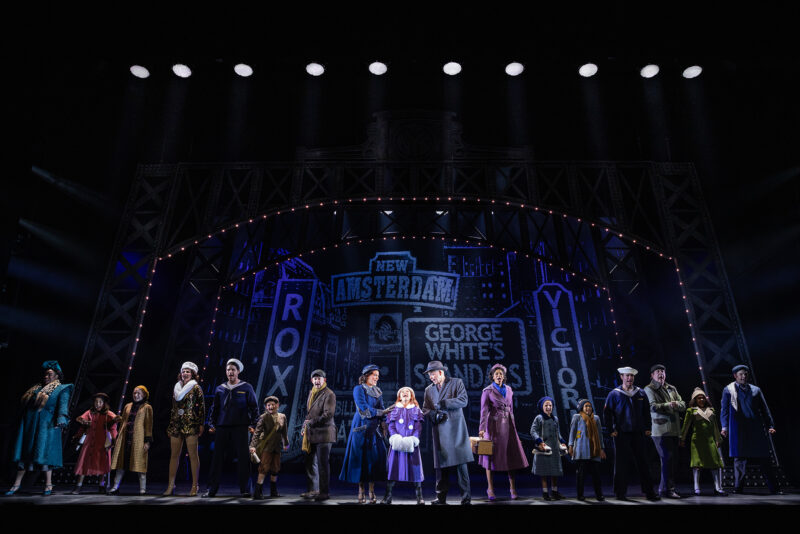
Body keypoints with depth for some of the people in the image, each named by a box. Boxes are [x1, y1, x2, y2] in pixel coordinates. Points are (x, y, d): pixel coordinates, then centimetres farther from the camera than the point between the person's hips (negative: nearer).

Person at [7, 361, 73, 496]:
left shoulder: (62, 389, 5)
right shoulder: (36, 389, 22)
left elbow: (63, 406, -9)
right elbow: (25, 404, 21)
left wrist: (61, 420, -24)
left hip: (47, 424, -6)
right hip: (29, 424, 6)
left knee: (44, 451, -9)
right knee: (24, 451, 5)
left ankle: (48, 485, -4)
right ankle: (16, 484, 13)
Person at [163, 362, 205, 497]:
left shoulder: (196, 388, 0)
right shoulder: (176, 388, 15)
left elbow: (202, 407, -4)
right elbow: (173, 407, 20)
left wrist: (201, 425, -10)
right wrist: (170, 425, 16)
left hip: (191, 424, -5)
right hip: (176, 424, 5)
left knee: (193, 455, -2)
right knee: (174, 455, 7)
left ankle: (194, 486, 4)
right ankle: (171, 485, 16)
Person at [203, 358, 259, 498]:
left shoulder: (246, 388, 4)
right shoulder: (220, 389, 12)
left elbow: (254, 407, 3)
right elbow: (214, 408, 18)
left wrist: (252, 425, -5)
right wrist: (211, 424, 8)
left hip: (241, 427, -3)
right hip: (222, 428, 3)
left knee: (243, 457, -3)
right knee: (217, 457, 4)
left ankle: (245, 489, 5)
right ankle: (212, 489, 15)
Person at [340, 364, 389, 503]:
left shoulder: (378, 392, 15)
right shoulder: (358, 389, -2)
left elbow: (381, 410, 10)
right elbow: (364, 409, -11)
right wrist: (382, 412, -7)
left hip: (374, 429, 5)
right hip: (361, 428, -4)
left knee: (374, 458, -1)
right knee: (360, 457, -3)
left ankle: (372, 492, 6)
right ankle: (361, 492, 6)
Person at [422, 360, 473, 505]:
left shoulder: (457, 382, 4)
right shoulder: (429, 390, 16)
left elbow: (464, 400, -9)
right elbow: (425, 409, 15)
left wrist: (443, 403, -14)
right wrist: (434, 414, -7)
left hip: (456, 429, -4)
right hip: (440, 432, 4)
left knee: (461, 464, -5)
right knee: (441, 465, 4)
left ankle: (466, 498, 4)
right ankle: (441, 497, 14)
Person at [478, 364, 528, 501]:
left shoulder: (509, 390, 11)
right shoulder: (487, 391, -4)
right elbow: (484, 411, -11)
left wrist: (513, 427, 17)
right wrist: (482, 428, -20)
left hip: (507, 425, 4)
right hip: (494, 425, -4)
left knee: (511, 455, 2)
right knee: (491, 454, 1)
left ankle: (513, 488, 12)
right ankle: (490, 488, 10)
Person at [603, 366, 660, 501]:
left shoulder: (641, 393, 9)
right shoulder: (614, 394, -3)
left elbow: (646, 412, 16)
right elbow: (607, 412, -2)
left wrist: (647, 428, 8)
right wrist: (611, 429, -7)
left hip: (638, 433, 3)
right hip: (621, 434, -3)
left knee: (642, 462, 7)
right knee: (622, 463, 1)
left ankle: (649, 492, 15)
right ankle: (621, 493, 9)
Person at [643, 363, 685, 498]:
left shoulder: (671, 388, 18)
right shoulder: (649, 389, -2)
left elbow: (683, 405, 11)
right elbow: (653, 406, -14)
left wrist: (676, 404, -9)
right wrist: (669, 405, -14)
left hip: (674, 429, 7)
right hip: (660, 430, -7)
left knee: (673, 459, 11)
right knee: (667, 458, -9)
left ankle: (664, 488, 20)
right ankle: (667, 489, -1)